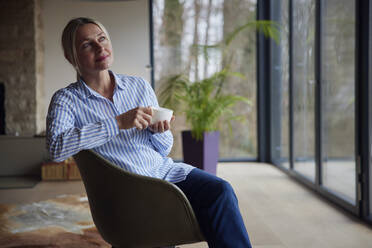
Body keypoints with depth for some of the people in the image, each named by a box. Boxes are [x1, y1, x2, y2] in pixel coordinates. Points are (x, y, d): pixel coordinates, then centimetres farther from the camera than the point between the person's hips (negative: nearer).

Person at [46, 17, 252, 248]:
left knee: (221, 191, -25)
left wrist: (158, 131, -6)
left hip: (166, 171, 4)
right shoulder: (67, 99, 2)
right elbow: (56, 147, -21)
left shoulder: (139, 86, 13)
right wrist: (118, 123, -23)